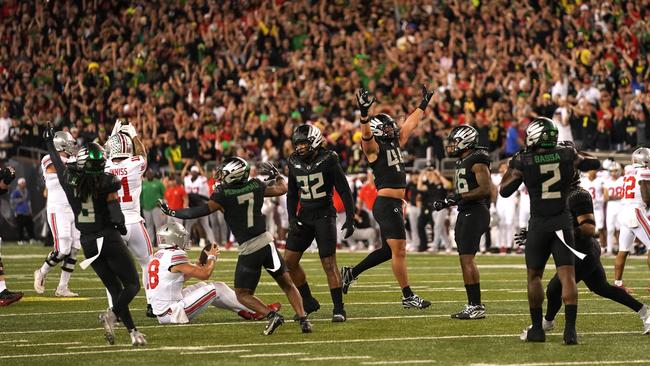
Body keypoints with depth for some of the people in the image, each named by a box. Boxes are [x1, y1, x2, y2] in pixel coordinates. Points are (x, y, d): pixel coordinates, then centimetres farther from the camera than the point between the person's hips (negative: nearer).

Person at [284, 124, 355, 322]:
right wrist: (292, 218, 4)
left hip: (324, 216, -6)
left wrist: (350, 220, -11)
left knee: (329, 263, -10)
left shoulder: (328, 160, -11)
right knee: (289, 260, 2)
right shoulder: (294, 162, 5)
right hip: (304, 216, 6)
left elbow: (344, 191, -8)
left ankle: (339, 308, -4)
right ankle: (308, 302, 16)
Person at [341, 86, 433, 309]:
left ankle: (350, 273, 26)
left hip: (395, 204, 10)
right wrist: (364, 115, -45)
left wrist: (423, 105, 36)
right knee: (399, 251, -5)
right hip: (386, 204, -10)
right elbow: (366, 135, -28)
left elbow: (409, 125, 29)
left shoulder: (394, 143, 17)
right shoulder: (374, 147, -7)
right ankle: (408, 297, 1)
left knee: (388, 251, 15)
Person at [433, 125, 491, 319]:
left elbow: (485, 189, -20)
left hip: (476, 213, -10)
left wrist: (459, 197, -22)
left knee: (467, 259, -12)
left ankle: (476, 307, -11)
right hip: (465, 213, 10)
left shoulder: (477, 161, -13)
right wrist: (446, 202, 11)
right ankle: (474, 305, 17)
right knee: (466, 259, 12)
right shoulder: (462, 162, 18)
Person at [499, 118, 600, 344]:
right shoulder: (567, 155, 0)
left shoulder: (523, 162, -6)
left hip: (539, 225, -1)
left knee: (534, 276, 14)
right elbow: (594, 164, 16)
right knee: (567, 275, -4)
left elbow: (504, 191, 5)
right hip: (563, 222, 1)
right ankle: (570, 329, -14)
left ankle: (537, 328, 16)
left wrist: (512, 166, 16)